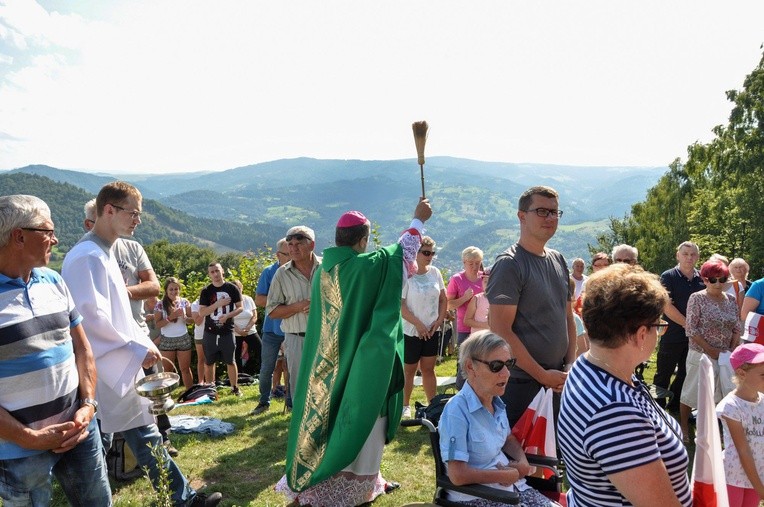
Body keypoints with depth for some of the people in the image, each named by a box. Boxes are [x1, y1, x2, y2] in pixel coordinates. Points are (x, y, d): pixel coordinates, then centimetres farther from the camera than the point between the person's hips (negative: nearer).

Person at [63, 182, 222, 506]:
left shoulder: (105, 254, 13)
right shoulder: (88, 256, -18)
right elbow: (93, 316, -23)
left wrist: (143, 345, 13)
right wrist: (137, 348, -16)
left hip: (118, 365, 9)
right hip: (106, 369, -9)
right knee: (143, 436, 0)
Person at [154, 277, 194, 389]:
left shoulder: (184, 302, -1)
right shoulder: (160, 304, -5)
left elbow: (192, 320, 3)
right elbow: (157, 324, -9)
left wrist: (184, 317, -17)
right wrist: (170, 317, -22)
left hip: (183, 339, 1)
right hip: (166, 341, -1)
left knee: (185, 369, 9)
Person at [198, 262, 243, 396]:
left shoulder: (232, 288, -2)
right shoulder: (206, 291, 0)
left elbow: (240, 307, -1)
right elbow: (201, 312, -6)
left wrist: (227, 316, -18)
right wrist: (218, 304, -18)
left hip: (227, 332, -1)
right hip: (210, 333, 2)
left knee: (230, 361, 5)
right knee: (209, 362, 11)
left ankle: (235, 388, 16)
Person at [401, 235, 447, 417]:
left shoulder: (435, 272, 2)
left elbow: (443, 299, 11)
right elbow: (399, 304, -17)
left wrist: (440, 320, -2)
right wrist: (418, 324, -16)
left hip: (432, 331, 4)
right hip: (411, 332, -4)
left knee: (428, 369, 14)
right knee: (409, 370, 9)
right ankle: (405, 405, 25)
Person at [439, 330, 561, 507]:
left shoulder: (497, 401, 1)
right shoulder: (457, 411, -24)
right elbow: (458, 476, -24)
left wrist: (523, 462, -3)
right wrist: (510, 475, -15)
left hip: (509, 484, 8)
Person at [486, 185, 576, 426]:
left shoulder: (558, 260, 10)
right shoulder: (509, 264, -13)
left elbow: (568, 317, 16)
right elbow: (500, 330, -18)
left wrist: (571, 365, 4)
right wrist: (542, 375, -15)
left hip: (558, 381, 7)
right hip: (521, 383, -7)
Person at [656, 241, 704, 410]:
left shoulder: (702, 279, 7)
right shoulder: (668, 277, -7)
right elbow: (667, 307, -14)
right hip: (672, 336, -5)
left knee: (685, 374, 14)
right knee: (663, 374, 3)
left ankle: (675, 406, 28)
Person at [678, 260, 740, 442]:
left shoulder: (731, 300, 5)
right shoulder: (697, 298, -10)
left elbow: (736, 329, 9)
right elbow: (690, 329, -14)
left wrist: (732, 350, -5)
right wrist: (711, 350, -15)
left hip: (725, 356, 5)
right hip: (701, 355, -5)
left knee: (722, 392, 12)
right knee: (692, 392, 3)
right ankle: (684, 427, 18)